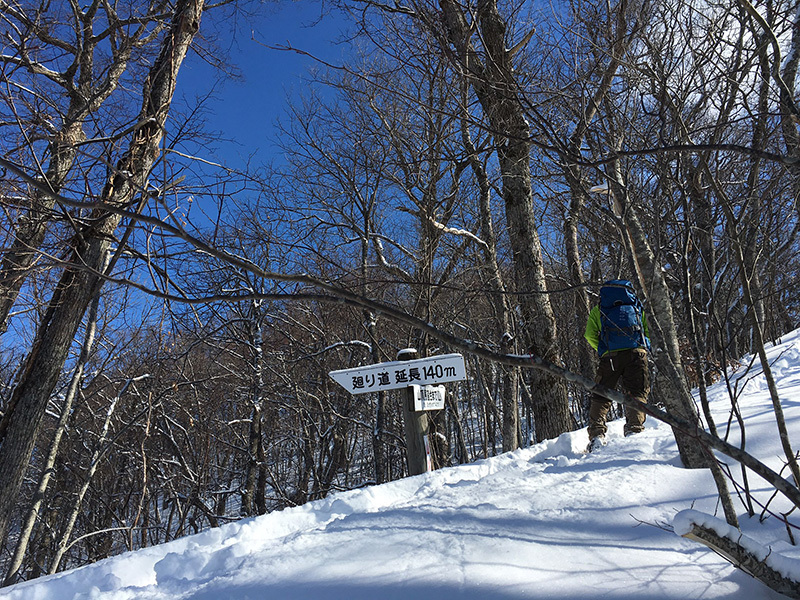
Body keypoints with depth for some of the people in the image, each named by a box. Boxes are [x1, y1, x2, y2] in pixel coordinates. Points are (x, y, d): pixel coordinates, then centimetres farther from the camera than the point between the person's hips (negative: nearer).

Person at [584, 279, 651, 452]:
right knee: (637, 394, 6)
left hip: (610, 356, 0)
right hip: (636, 353, 1)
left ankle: (597, 435, -5)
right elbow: (649, 331, 14)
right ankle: (634, 430, -10)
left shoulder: (598, 309, 23)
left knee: (600, 396, 6)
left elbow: (590, 336, 8)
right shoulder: (637, 306, 26)